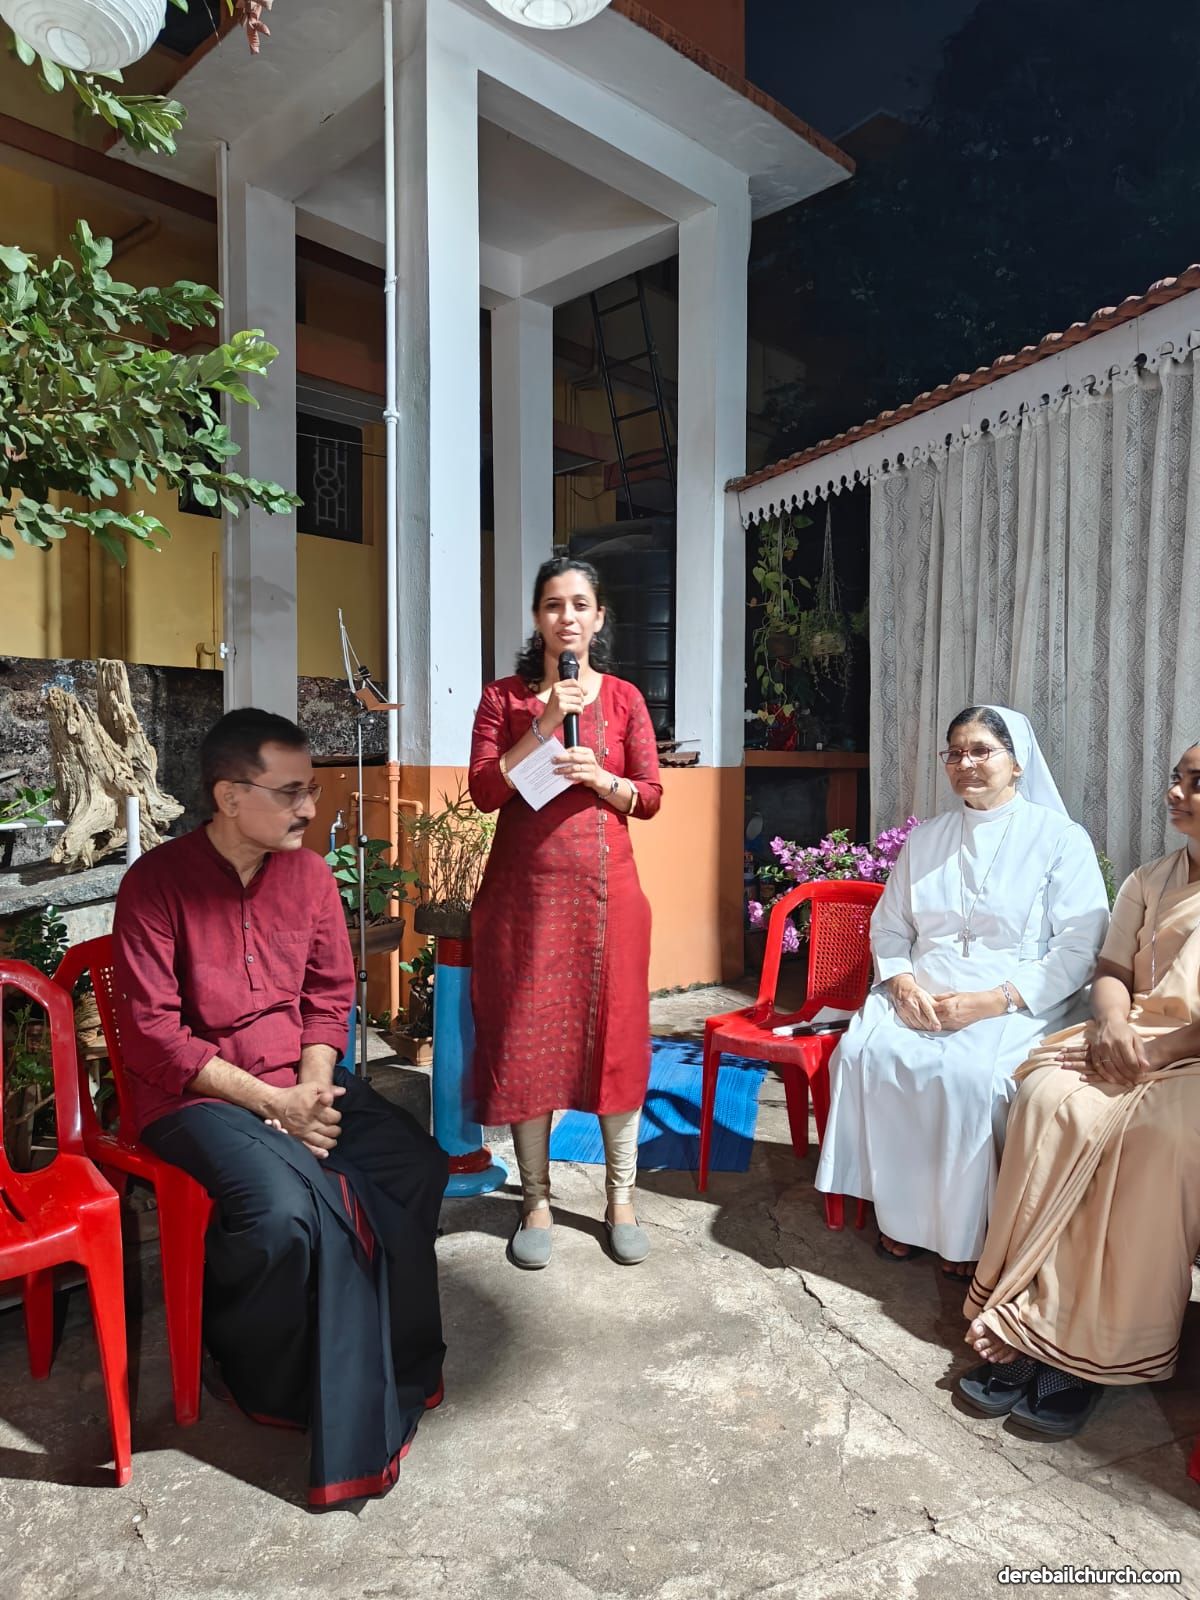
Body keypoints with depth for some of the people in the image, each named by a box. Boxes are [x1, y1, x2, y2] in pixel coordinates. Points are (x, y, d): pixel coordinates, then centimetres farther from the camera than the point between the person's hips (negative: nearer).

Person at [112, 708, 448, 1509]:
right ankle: (272, 1382, 3)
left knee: (419, 1170, -15)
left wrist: (312, 1091, -10)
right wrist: (271, 1102, -19)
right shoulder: (158, 882, -14)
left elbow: (331, 994, 7)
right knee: (286, 1210, -29)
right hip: (195, 1092, -4)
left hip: (300, 1080, 5)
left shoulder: (309, 872, 1)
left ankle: (387, 1367, 7)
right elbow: (153, 1032, -15)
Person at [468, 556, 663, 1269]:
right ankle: (537, 1201, 19)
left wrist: (600, 777, -15)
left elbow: (650, 796, 4)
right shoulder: (504, 696, 6)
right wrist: (544, 722, -13)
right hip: (526, 888, 0)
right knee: (526, 1039, 3)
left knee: (615, 1032, 4)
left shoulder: (624, 698, 7)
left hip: (605, 886, 1)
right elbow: (484, 790, -5)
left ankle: (622, 1197, 21)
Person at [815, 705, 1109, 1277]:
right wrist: (902, 983, -7)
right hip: (919, 995, 4)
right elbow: (888, 926, 15)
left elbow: (1078, 948, -6)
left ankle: (965, 1233, -10)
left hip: (1014, 1004, -4)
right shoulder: (925, 839, 15)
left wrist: (994, 1001, -17)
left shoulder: (1061, 839, 1)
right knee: (865, 1052, -24)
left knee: (968, 1072, -33)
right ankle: (902, 1216, -8)